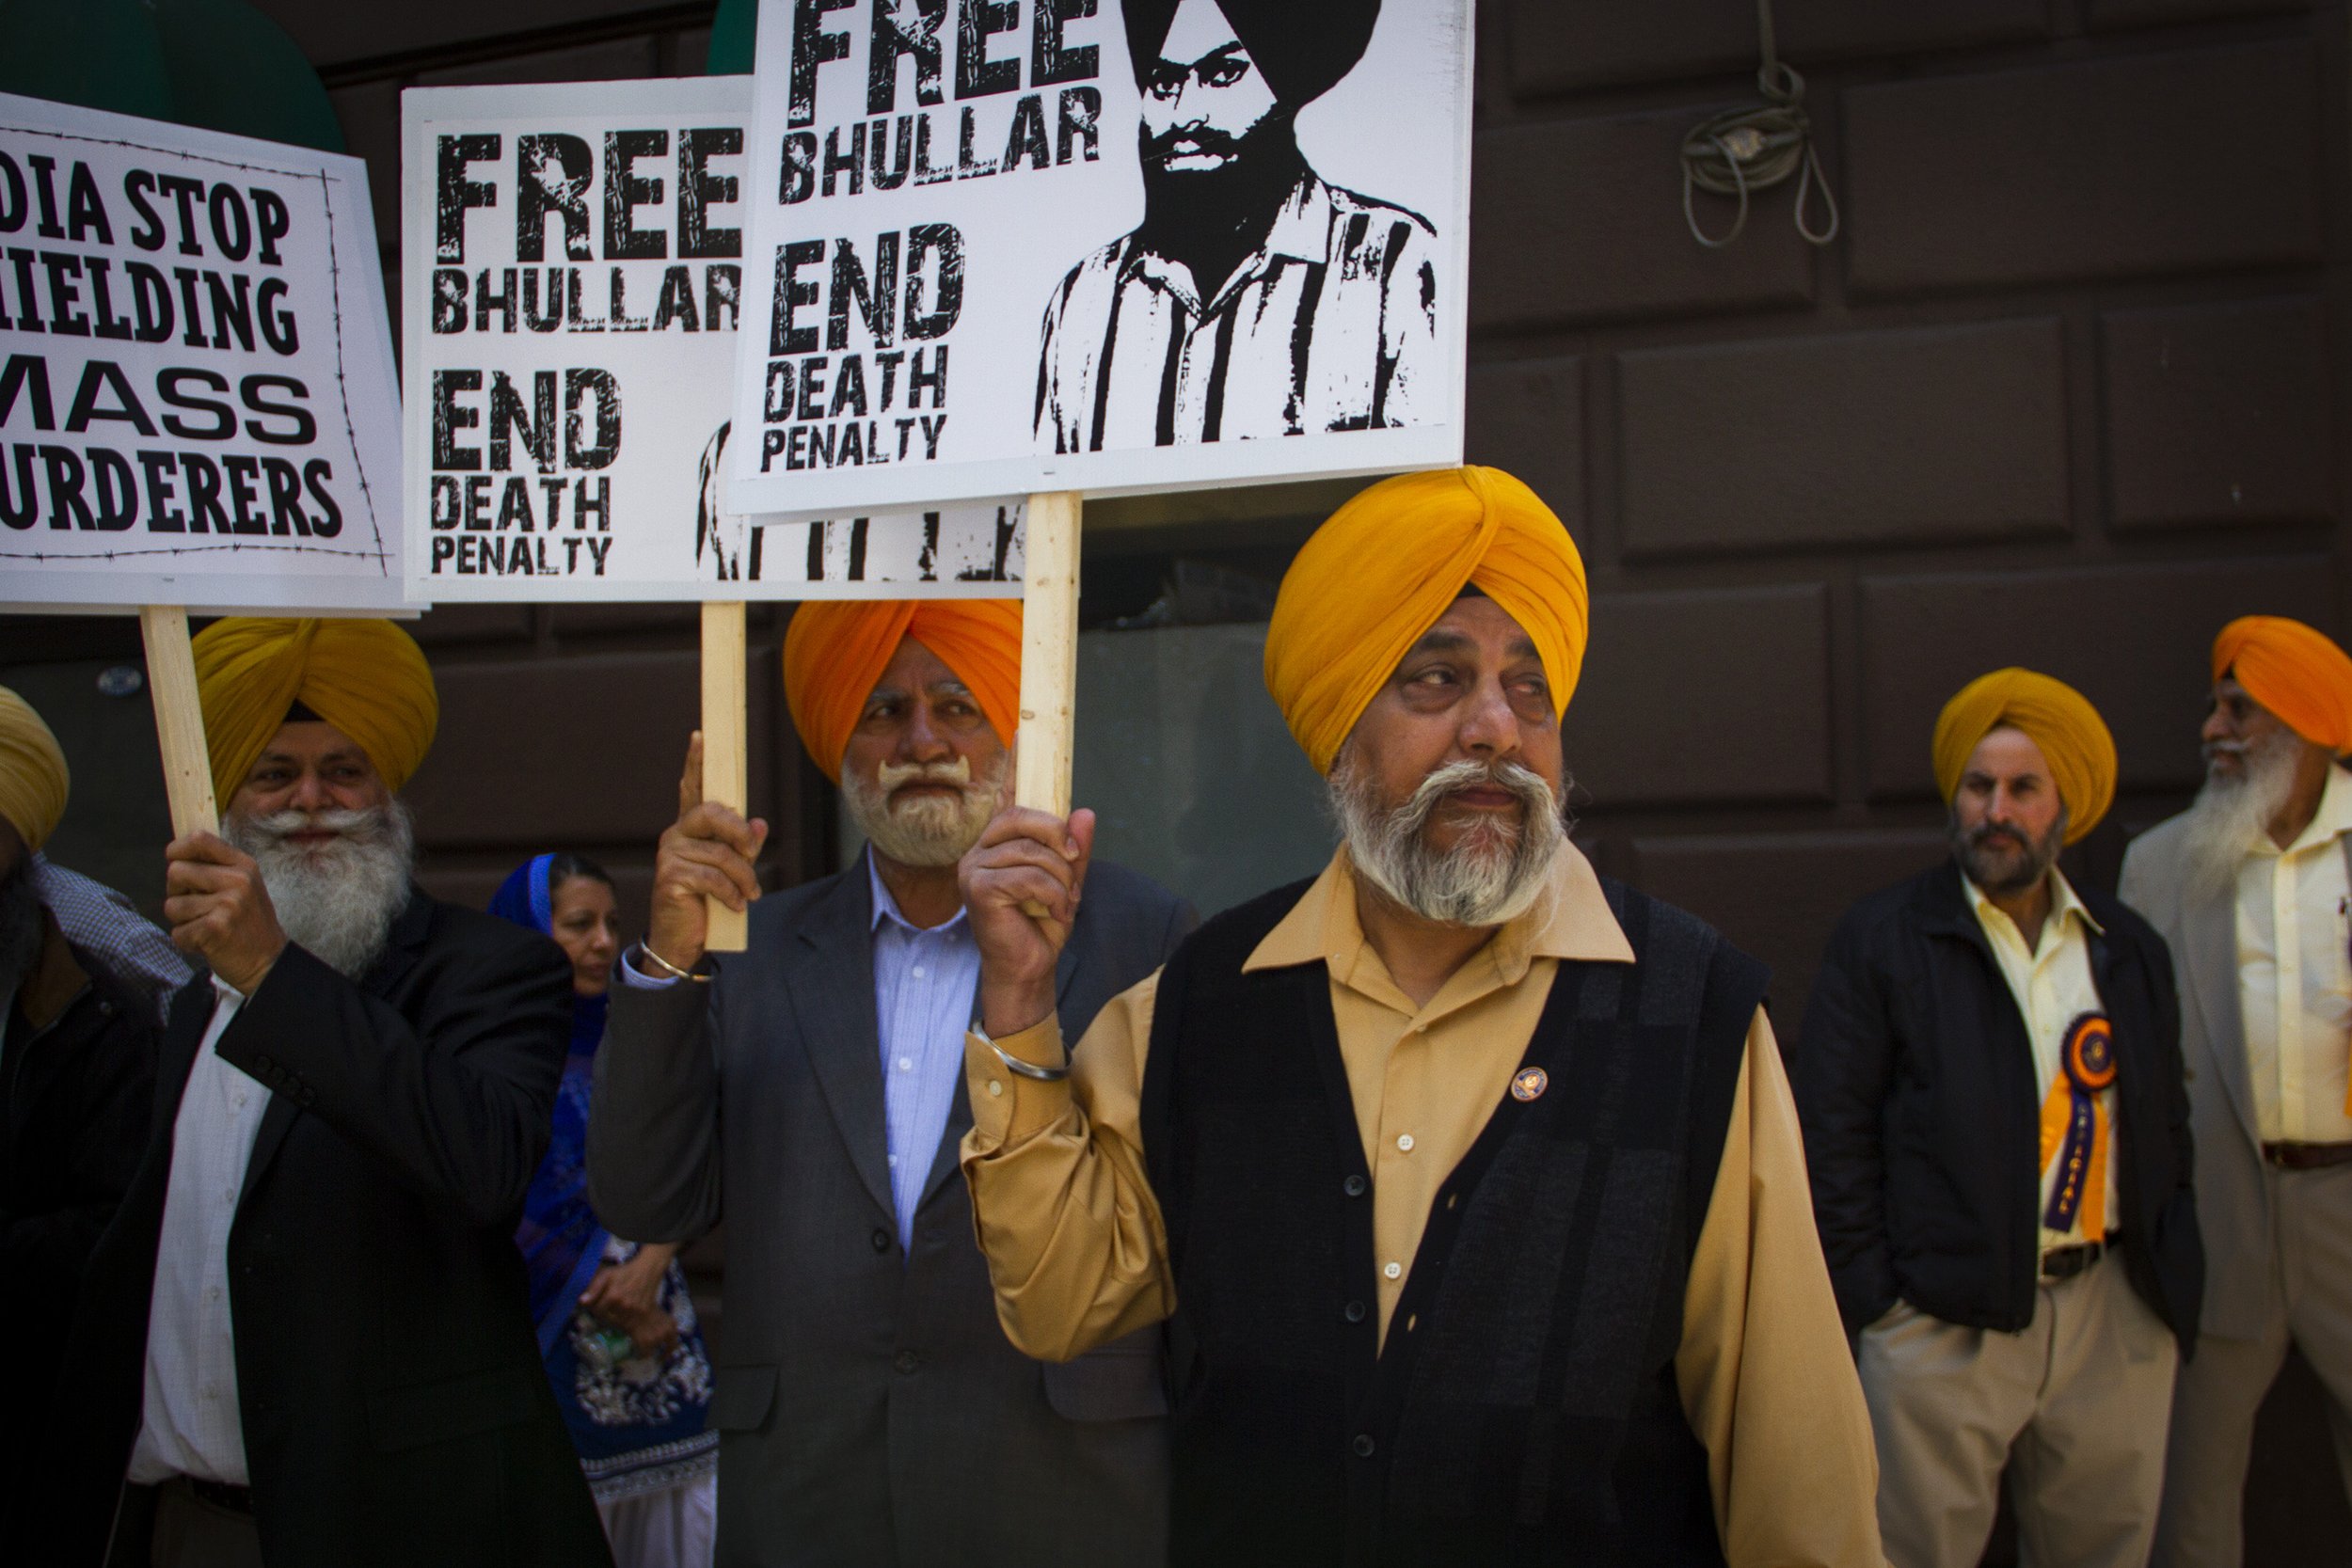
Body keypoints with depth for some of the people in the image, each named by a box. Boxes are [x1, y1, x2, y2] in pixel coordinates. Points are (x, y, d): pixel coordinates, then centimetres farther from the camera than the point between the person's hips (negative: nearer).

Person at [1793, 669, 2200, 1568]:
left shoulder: (2132, 951, 12)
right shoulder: (1882, 939, -2)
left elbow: (2166, 1129, 17)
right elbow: (1830, 1132, -4)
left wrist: (2173, 1284, 9)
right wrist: (1871, 1294, -9)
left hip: (2117, 1322, 4)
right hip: (1943, 1326, -4)